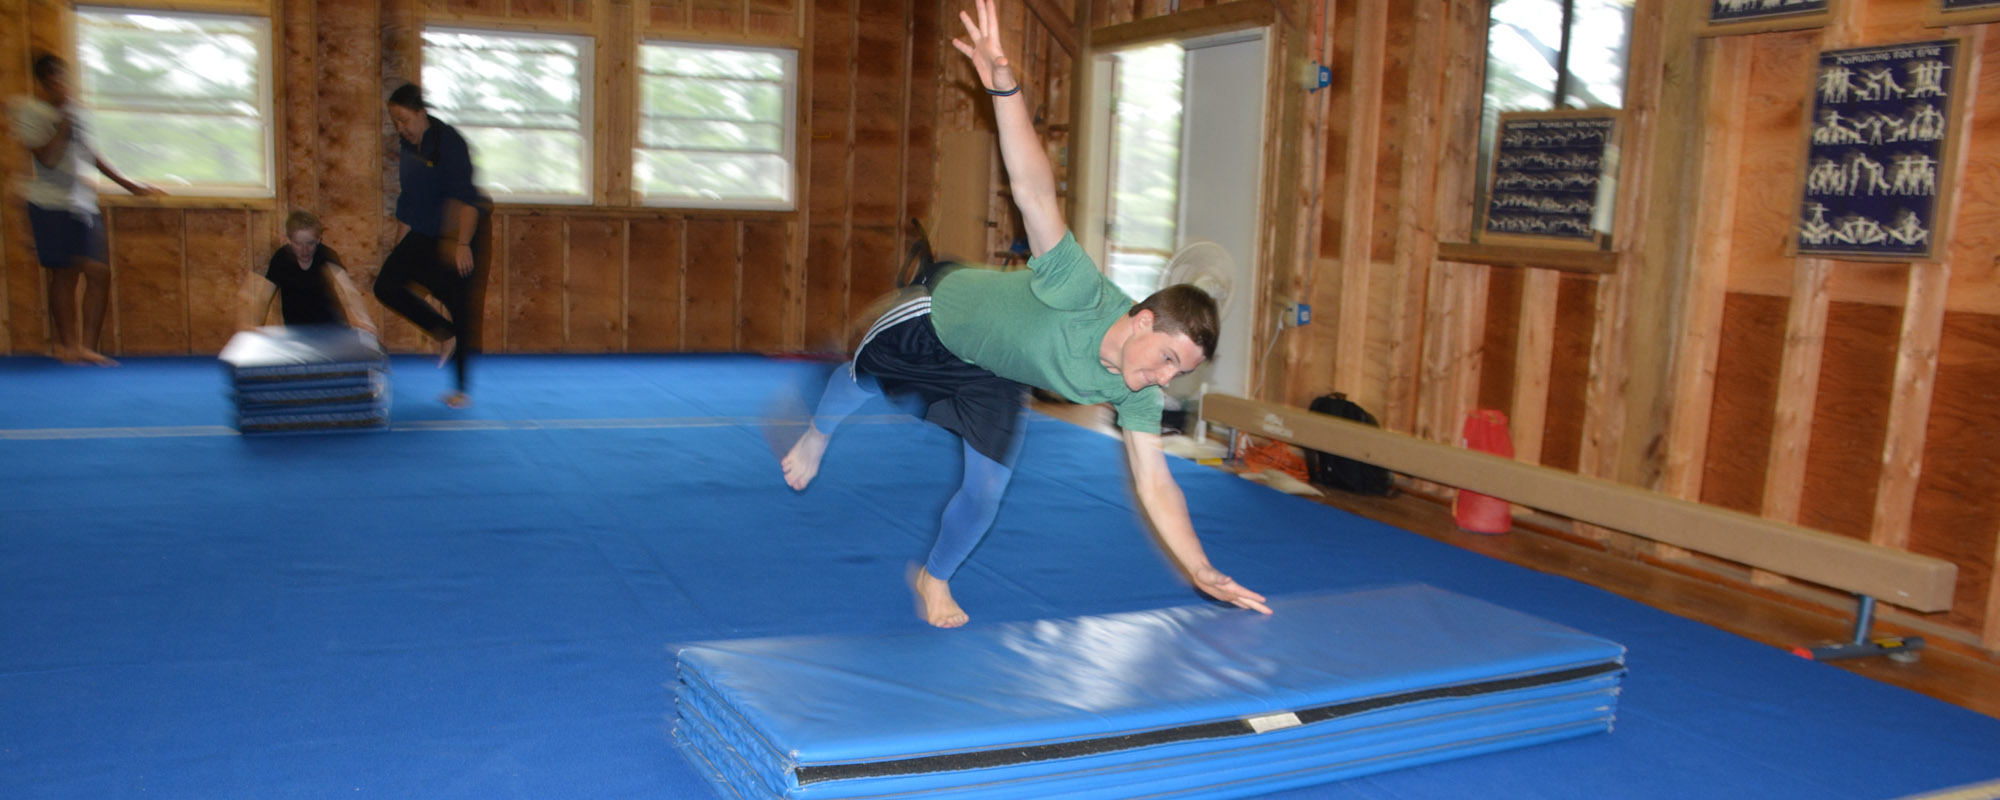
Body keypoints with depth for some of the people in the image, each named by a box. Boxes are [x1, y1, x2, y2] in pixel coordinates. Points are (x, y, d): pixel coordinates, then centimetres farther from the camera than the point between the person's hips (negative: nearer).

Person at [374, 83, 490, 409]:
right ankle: (445, 334, 7)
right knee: (386, 285, -7)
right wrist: (400, 243, 15)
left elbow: (467, 198, -21)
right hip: (424, 235, 8)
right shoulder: (407, 146, 7)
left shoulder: (448, 142, -17)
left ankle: (462, 389, 5)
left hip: (462, 234, -8)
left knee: (462, 308, -4)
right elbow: (408, 199, 15)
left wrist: (463, 244, -27)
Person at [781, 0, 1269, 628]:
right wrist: (1003, 81, -66)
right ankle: (817, 436, 61)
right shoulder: (1081, 294, -44)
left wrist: (1202, 571, -32)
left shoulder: (1136, 393, -26)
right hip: (938, 318, -4)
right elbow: (1034, 189, -54)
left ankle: (934, 577, 32)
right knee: (861, 379, 24)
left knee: (987, 490, 2)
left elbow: (1154, 484, -22)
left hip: (994, 378, 4)